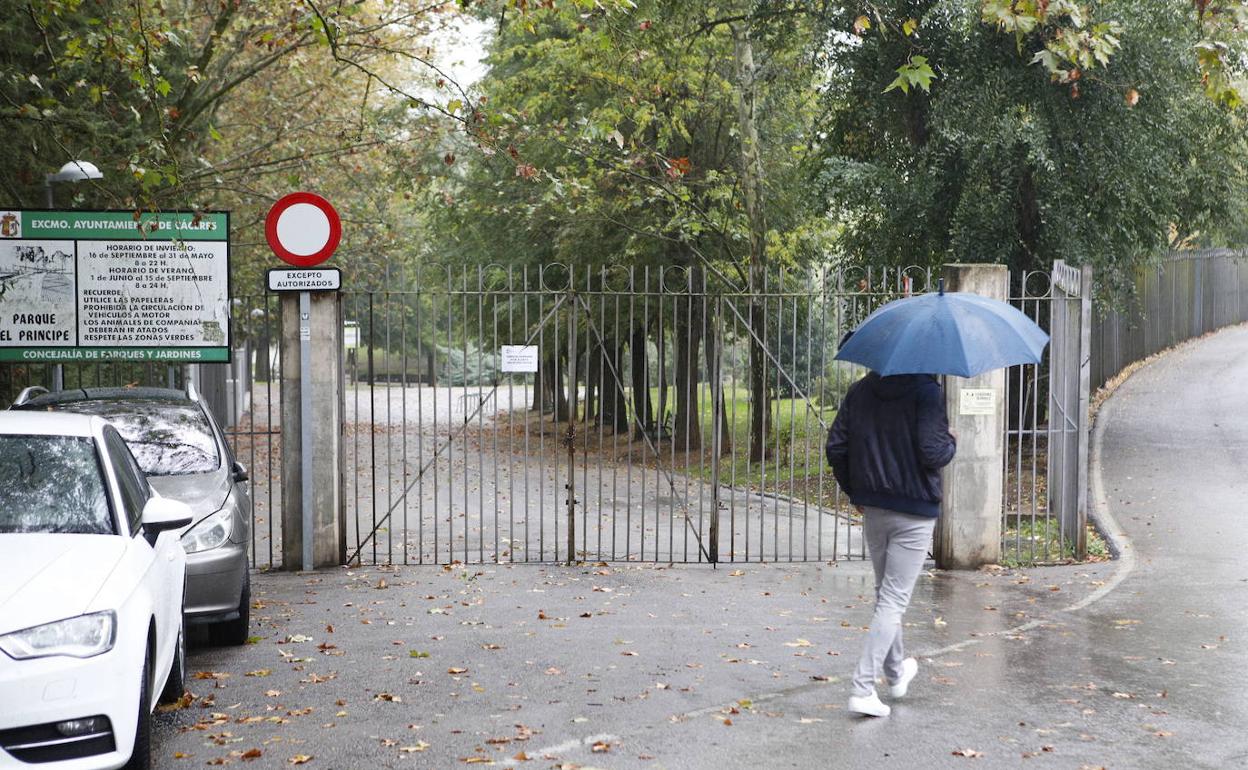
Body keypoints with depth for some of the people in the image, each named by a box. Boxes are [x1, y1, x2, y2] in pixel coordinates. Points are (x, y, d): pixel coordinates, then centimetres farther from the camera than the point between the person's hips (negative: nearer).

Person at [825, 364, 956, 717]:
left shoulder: (859, 392, 3)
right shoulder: (927, 392, -15)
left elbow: (835, 447, 4)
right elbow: (932, 454, -20)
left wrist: (853, 490, 16)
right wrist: (951, 442, 2)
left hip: (872, 510, 6)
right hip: (915, 513, -6)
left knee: (885, 592, 22)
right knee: (894, 601, -1)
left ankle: (896, 671, 38)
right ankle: (863, 688, -8)